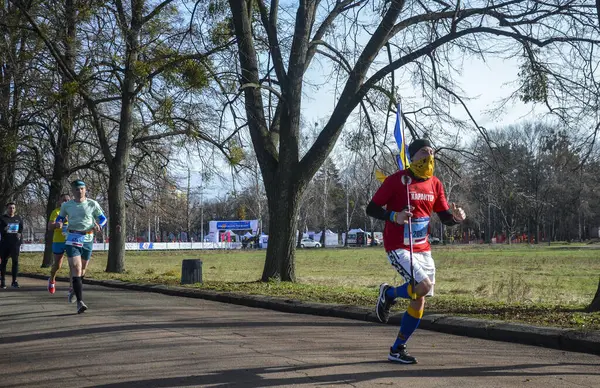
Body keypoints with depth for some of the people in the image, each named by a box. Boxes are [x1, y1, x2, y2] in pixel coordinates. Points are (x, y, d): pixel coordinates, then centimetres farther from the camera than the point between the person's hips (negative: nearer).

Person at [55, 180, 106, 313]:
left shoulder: (92, 204, 3)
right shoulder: (66, 205, 5)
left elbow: (103, 218, 9)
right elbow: (60, 218, 18)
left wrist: (98, 226, -12)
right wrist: (59, 223, -6)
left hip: (88, 239, 2)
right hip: (72, 238, -2)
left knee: (82, 270, 14)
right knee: (76, 269, -15)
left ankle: (74, 290, 40)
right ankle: (80, 302, -22)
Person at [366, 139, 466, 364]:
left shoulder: (435, 184, 7)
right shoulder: (396, 180, -10)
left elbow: (445, 218, 11)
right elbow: (371, 209, -9)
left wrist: (456, 217, -12)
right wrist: (394, 216, -26)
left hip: (422, 250, 7)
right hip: (398, 248, -6)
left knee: (419, 301, 5)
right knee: (423, 286, -25)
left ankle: (397, 350, 19)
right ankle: (389, 293, 8)